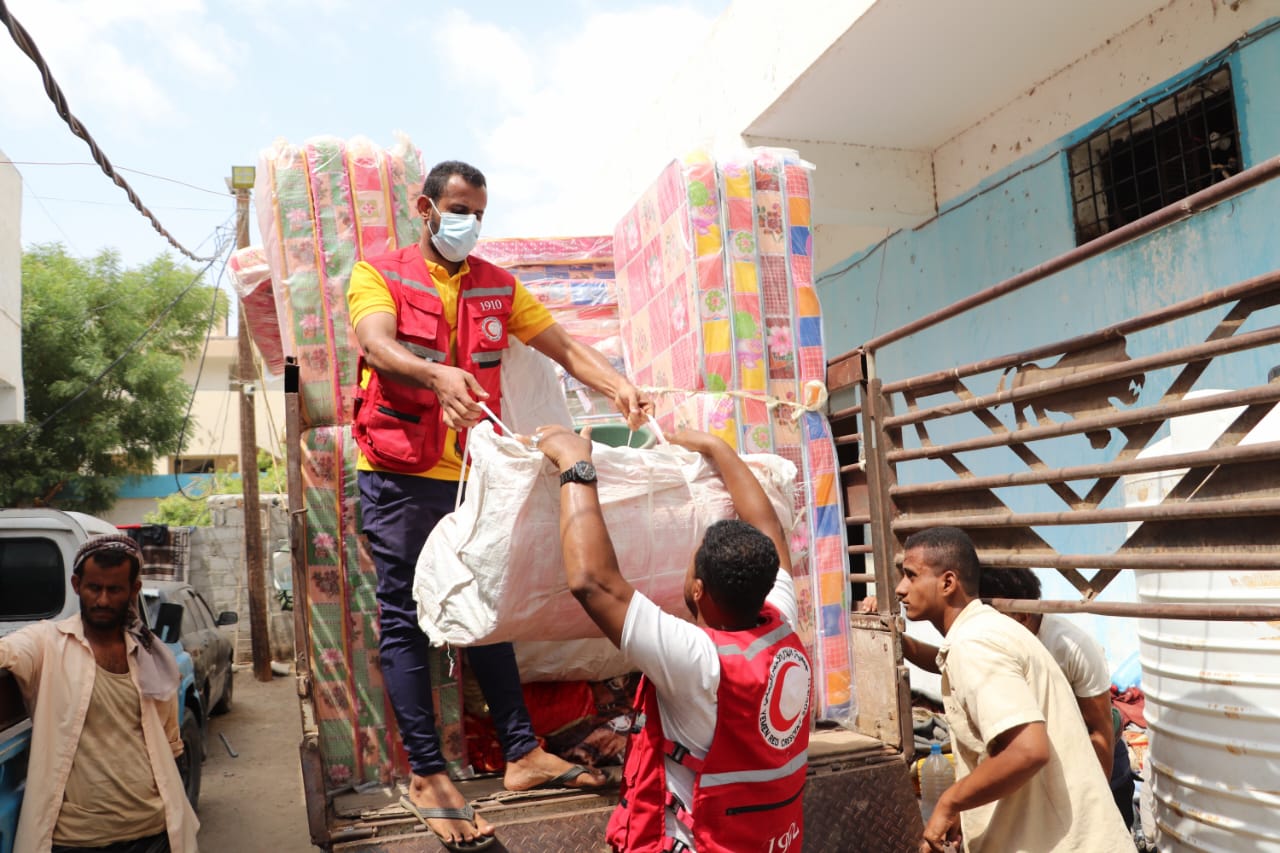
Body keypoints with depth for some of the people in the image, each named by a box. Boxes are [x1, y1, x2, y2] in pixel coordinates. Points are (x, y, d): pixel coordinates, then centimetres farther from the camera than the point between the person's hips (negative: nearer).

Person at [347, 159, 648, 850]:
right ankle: (426, 775, 7)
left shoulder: (497, 286, 14)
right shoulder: (378, 273, 2)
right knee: (404, 618, 0)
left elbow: (563, 345, 8)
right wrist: (437, 375, -38)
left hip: (470, 474, 4)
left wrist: (617, 386, -11)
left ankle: (522, 754, 17)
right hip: (399, 475, -4)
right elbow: (376, 345, -18)